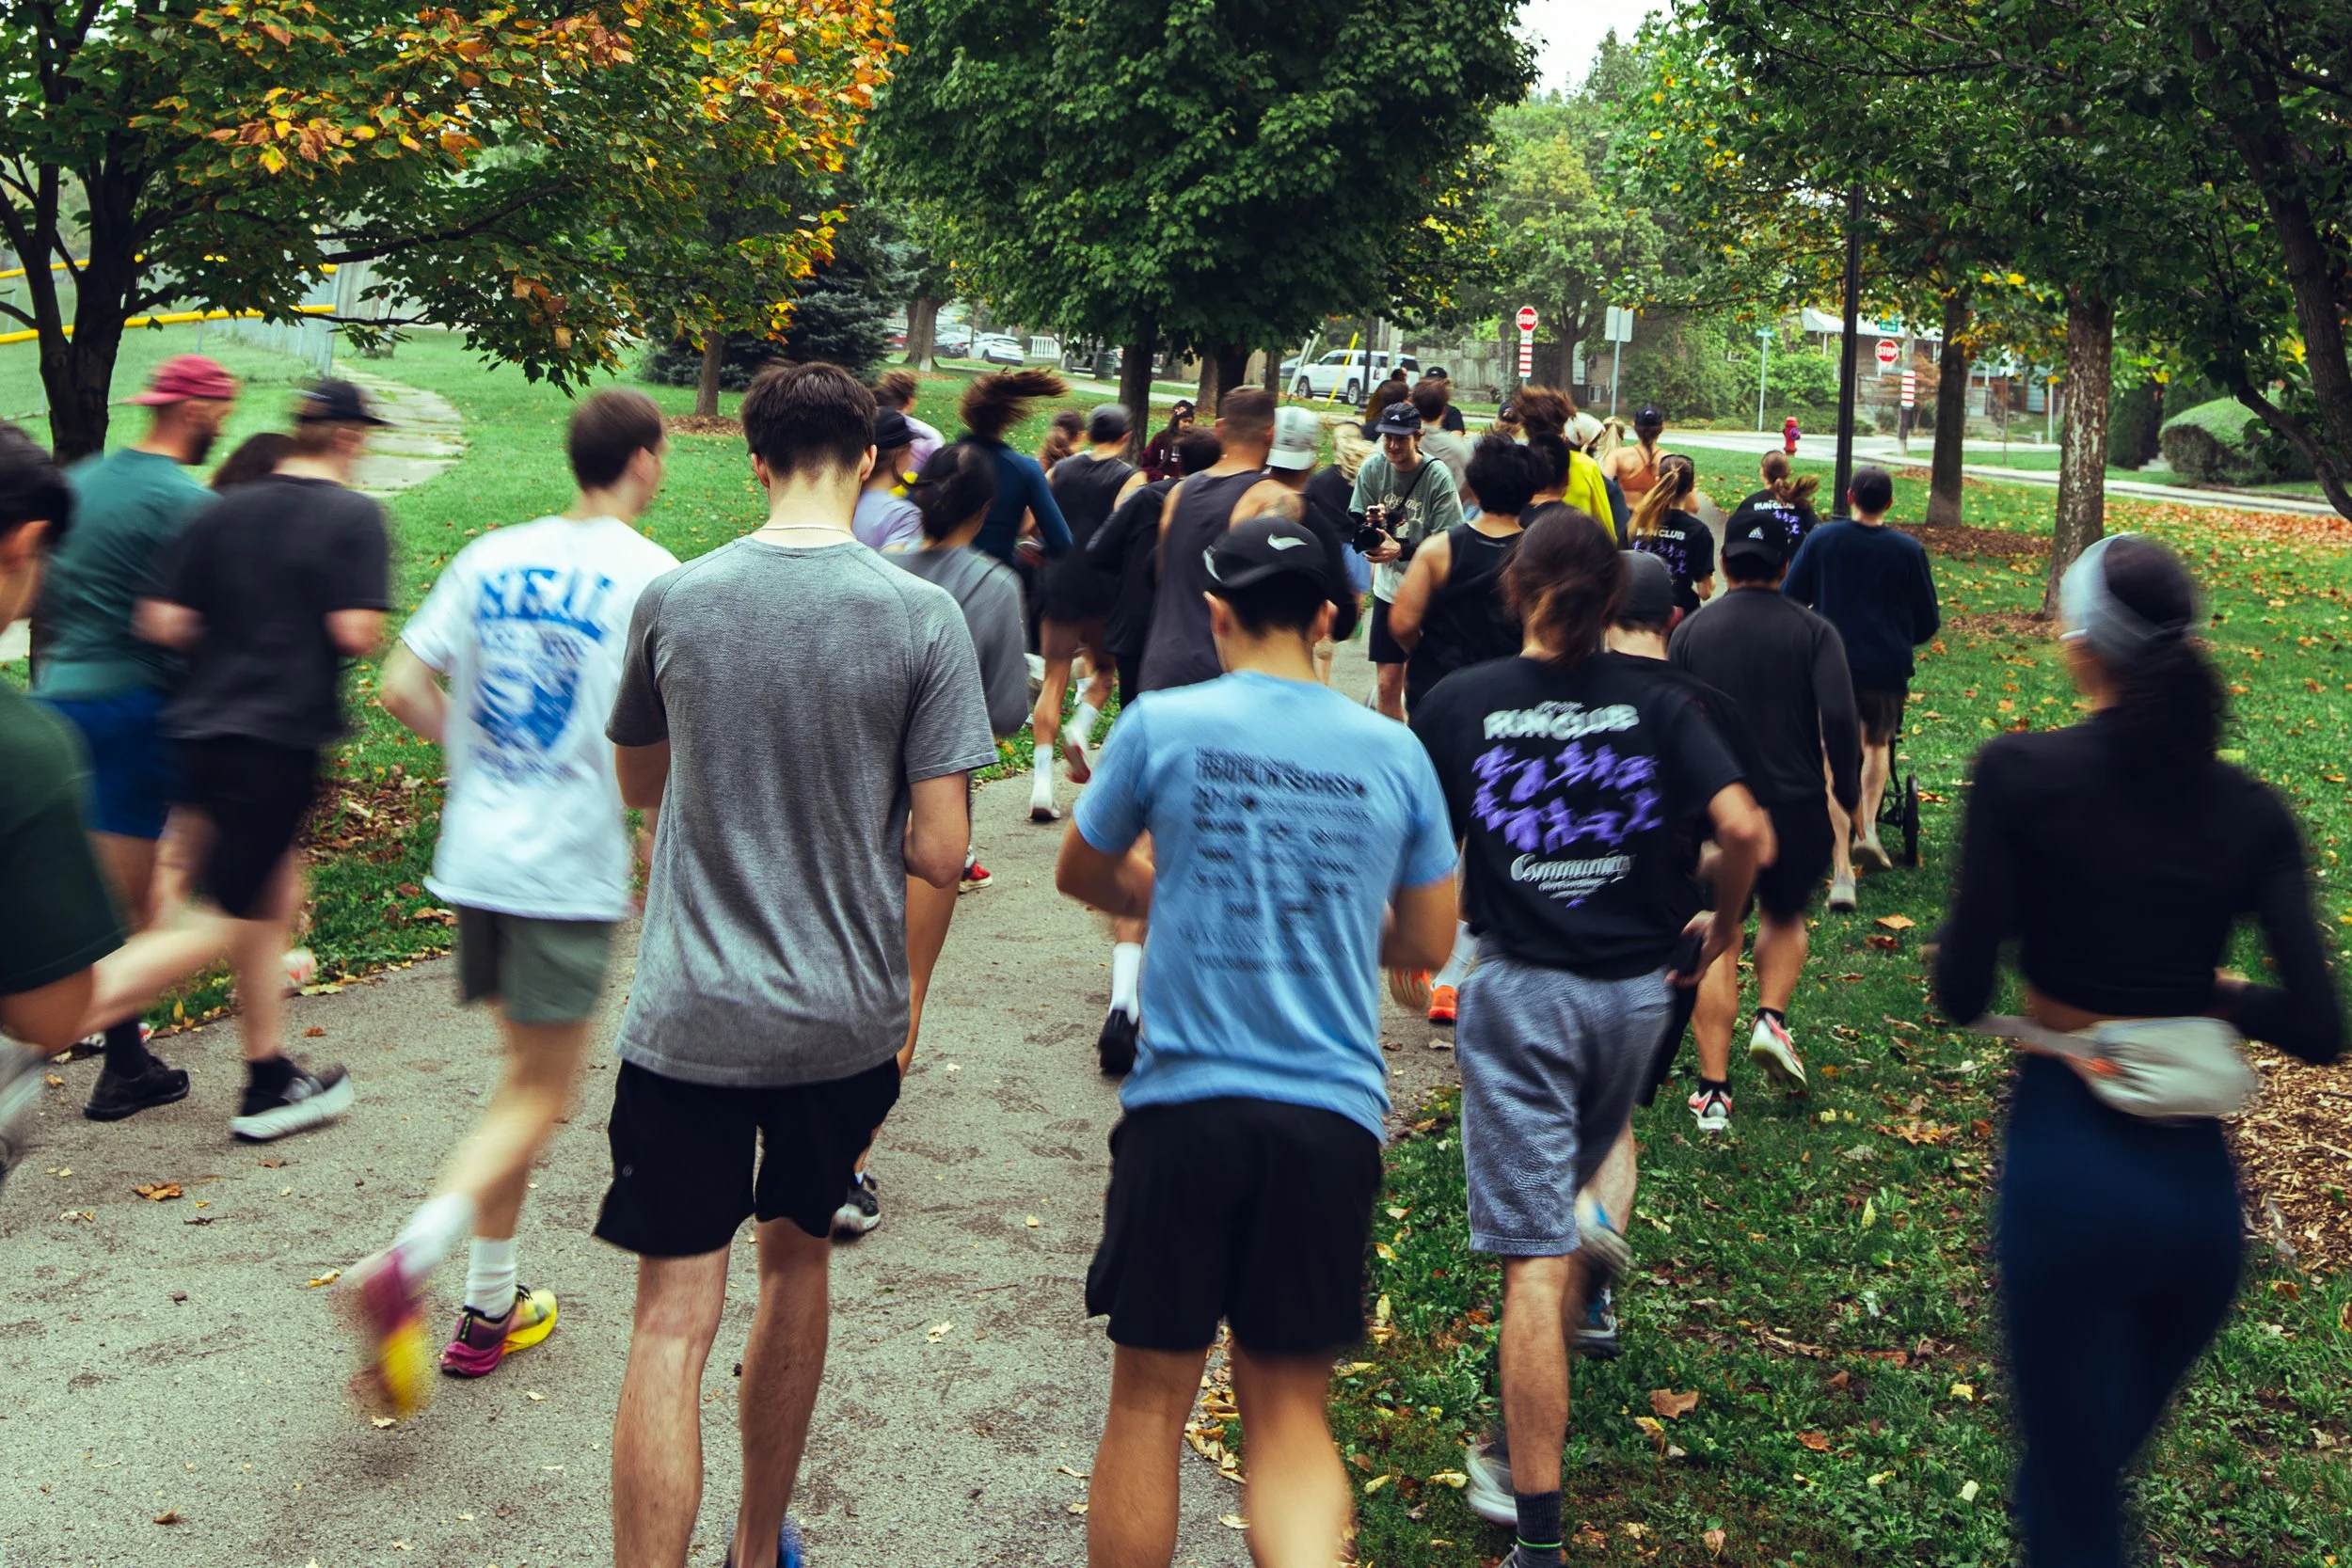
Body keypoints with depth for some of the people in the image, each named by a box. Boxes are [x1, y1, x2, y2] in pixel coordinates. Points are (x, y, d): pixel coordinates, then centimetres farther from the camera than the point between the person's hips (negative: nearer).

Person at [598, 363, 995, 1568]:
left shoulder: (672, 599, -4)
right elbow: (939, 852, -10)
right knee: (794, 1256, 21)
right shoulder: (923, 618, -9)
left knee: (673, 1321, 1)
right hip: (846, 1016, 1)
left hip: (688, 1015, -1)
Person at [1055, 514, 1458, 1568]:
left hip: (1185, 1102, -2)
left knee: (1151, 1400, 11)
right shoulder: (1393, 753, 4)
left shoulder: (1162, 724, -2)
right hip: (1334, 1112, 2)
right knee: (1290, 1413, 11)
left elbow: (1081, 874, 13)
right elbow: (1427, 942, 12)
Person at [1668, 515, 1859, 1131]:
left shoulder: (1690, 631, 2)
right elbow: (1840, 718, -15)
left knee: (1715, 943, 7)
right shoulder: (1812, 630, -3)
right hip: (1795, 807, 0)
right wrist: (1847, 790, -1)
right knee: (1784, 916, 27)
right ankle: (1771, 1019, 6)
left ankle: (1714, 1091, 4)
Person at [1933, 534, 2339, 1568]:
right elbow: (2318, 1028, -6)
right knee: (2102, 1456, 27)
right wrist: (2214, 994, 13)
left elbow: (1960, 994, -11)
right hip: (2200, 1176, 4)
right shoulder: (2252, 812, -1)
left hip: (2068, 1160, -4)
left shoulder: (2021, 772, -11)